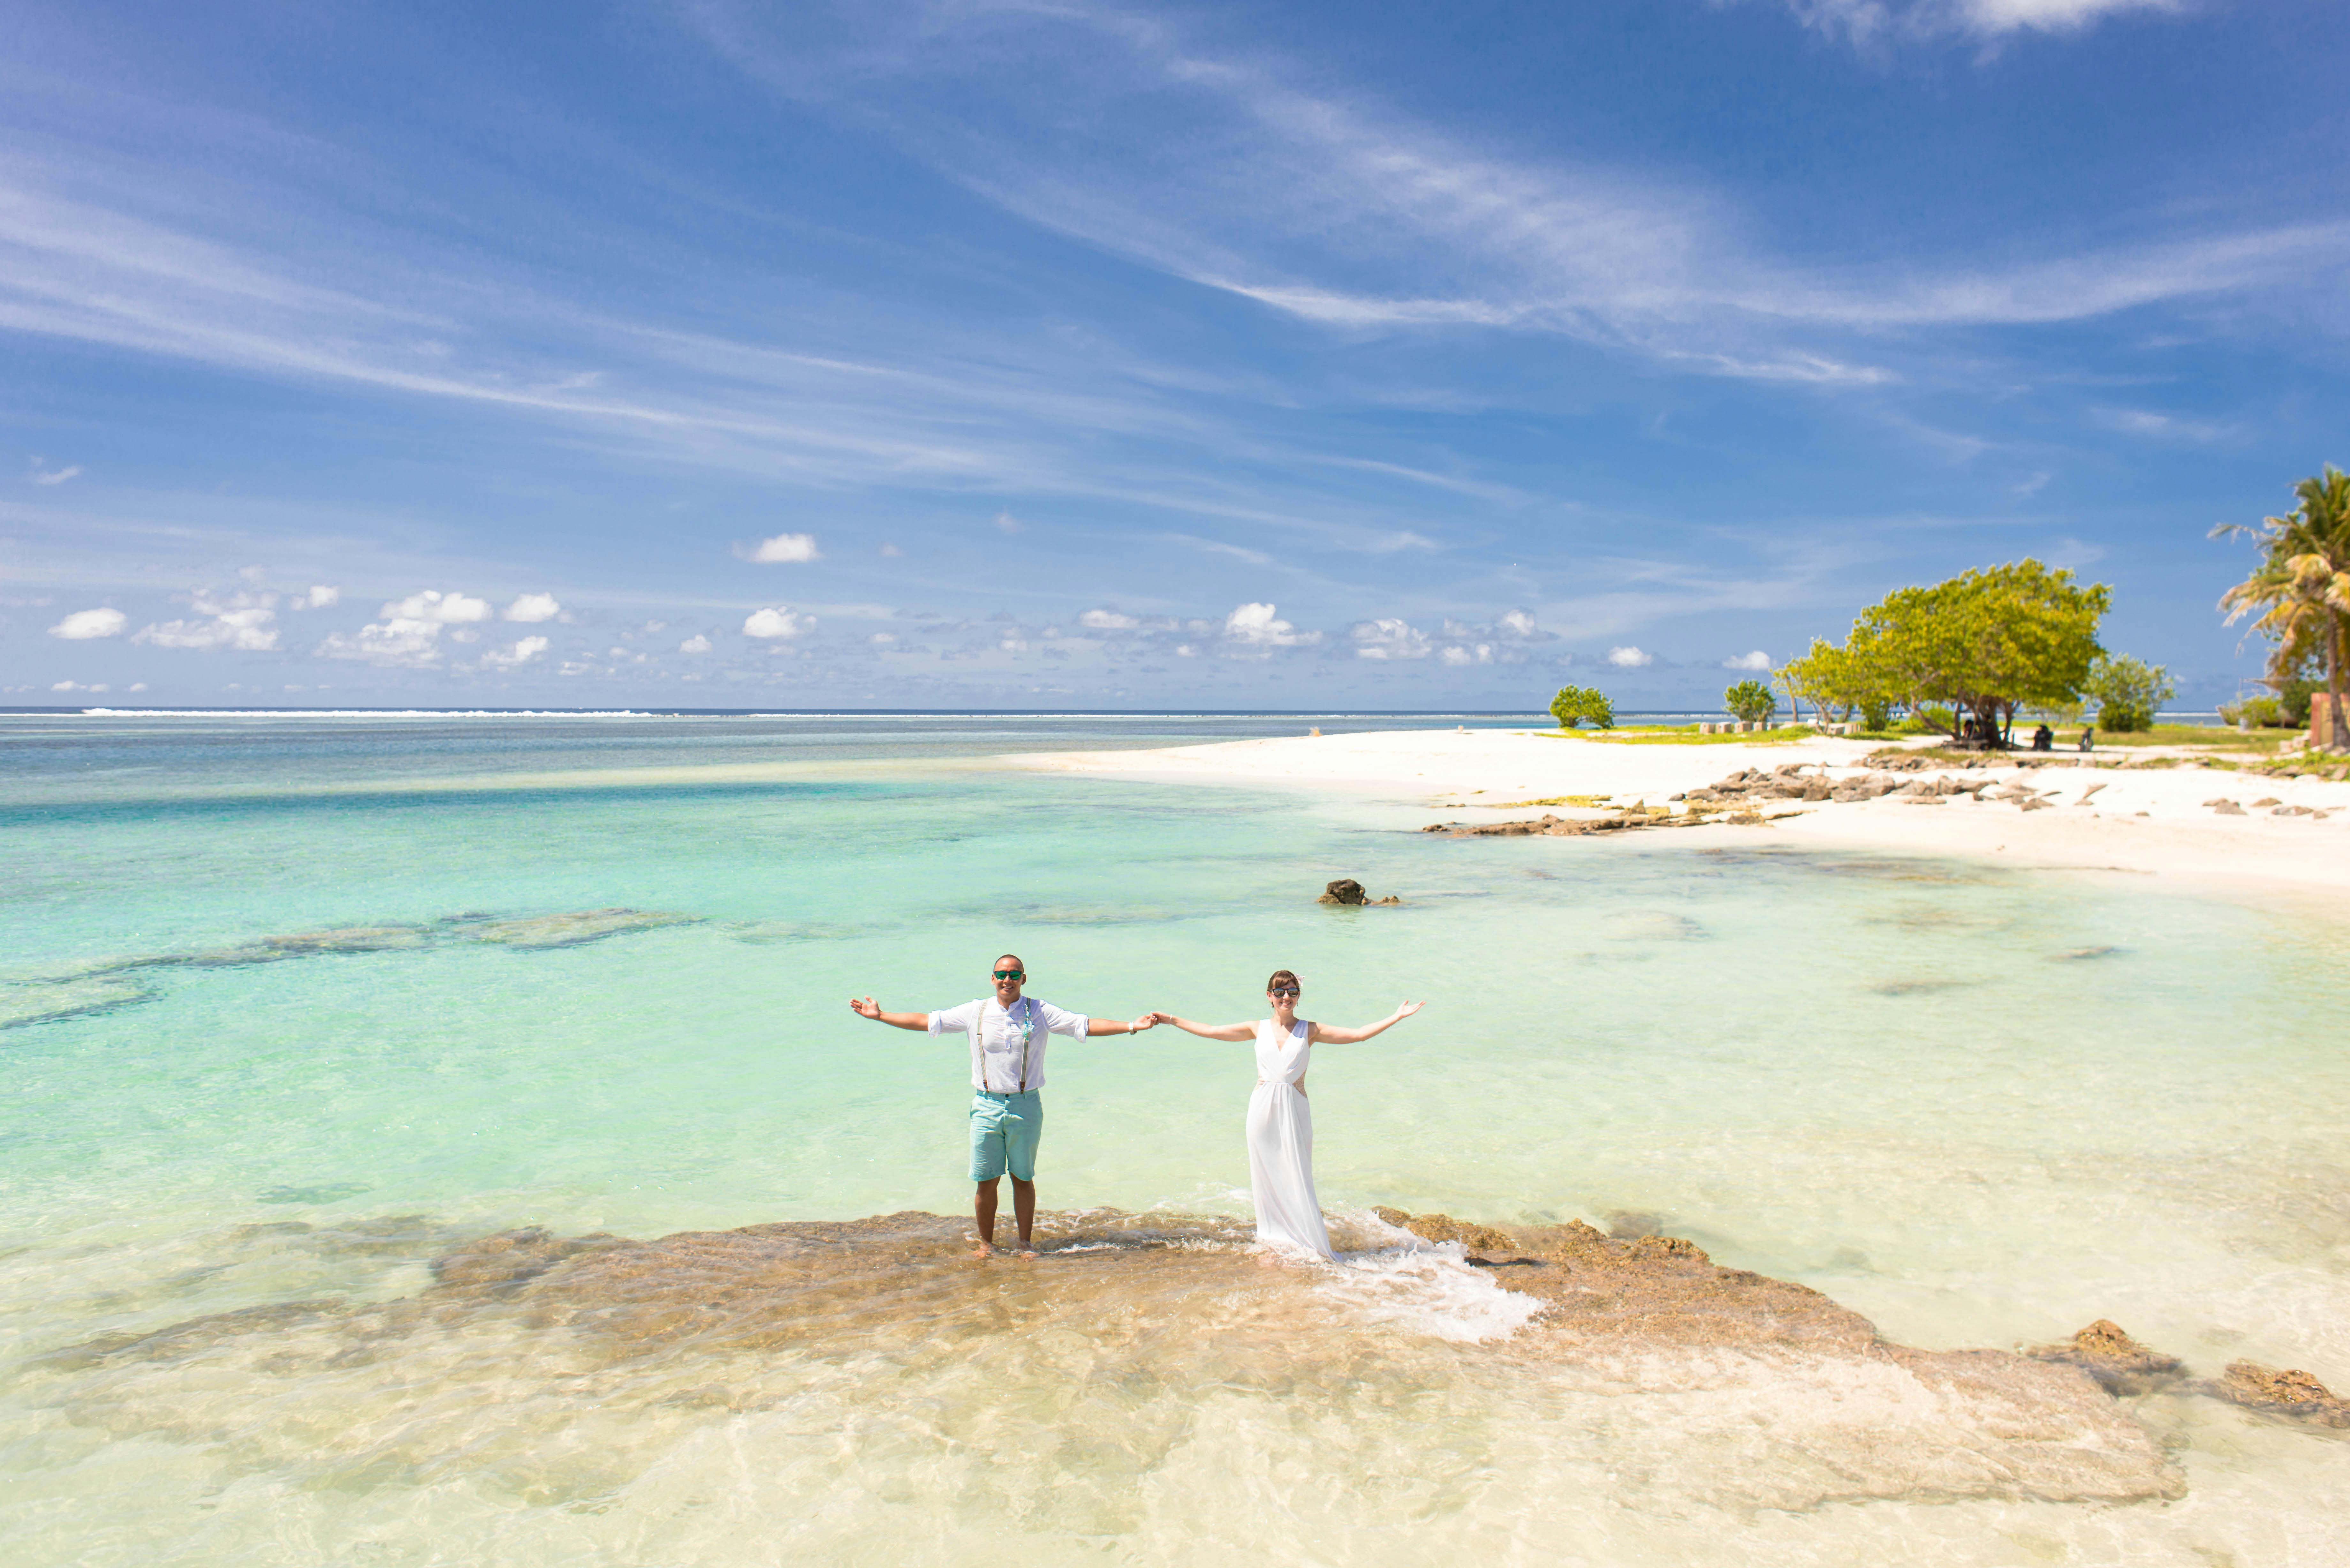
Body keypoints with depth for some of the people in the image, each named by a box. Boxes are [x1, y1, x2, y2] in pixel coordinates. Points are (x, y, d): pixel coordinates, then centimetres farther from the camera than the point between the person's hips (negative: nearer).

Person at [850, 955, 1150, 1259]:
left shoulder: (1041, 1012, 0)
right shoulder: (974, 1012, 3)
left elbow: (1086, 1025, -5)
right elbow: (924, 1021, 8)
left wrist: (1132, 1026, -14)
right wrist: (879, 1016, 5)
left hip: (1026, 1107, -1)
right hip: (987, 1105, 1)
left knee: (1023, 1179, 8)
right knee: (986, 1181, 4)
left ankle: (1026, 1243, 23)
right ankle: (986, 1243, 21)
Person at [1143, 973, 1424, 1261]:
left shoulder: (1310, 1031, 2)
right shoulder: (1258, 1029, 6)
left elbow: (1358, 1034, -1)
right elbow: (1209, 1031, 12)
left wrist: (1397, 1017, -8)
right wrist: (1170, 1019, 13)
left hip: (1294, 1110, -2)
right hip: (1263, 1108, 2)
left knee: (1296, 1179, -2)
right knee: (1267, 1178, 7)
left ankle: (1309, 1246, 10)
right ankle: (1274, 1242, 20)